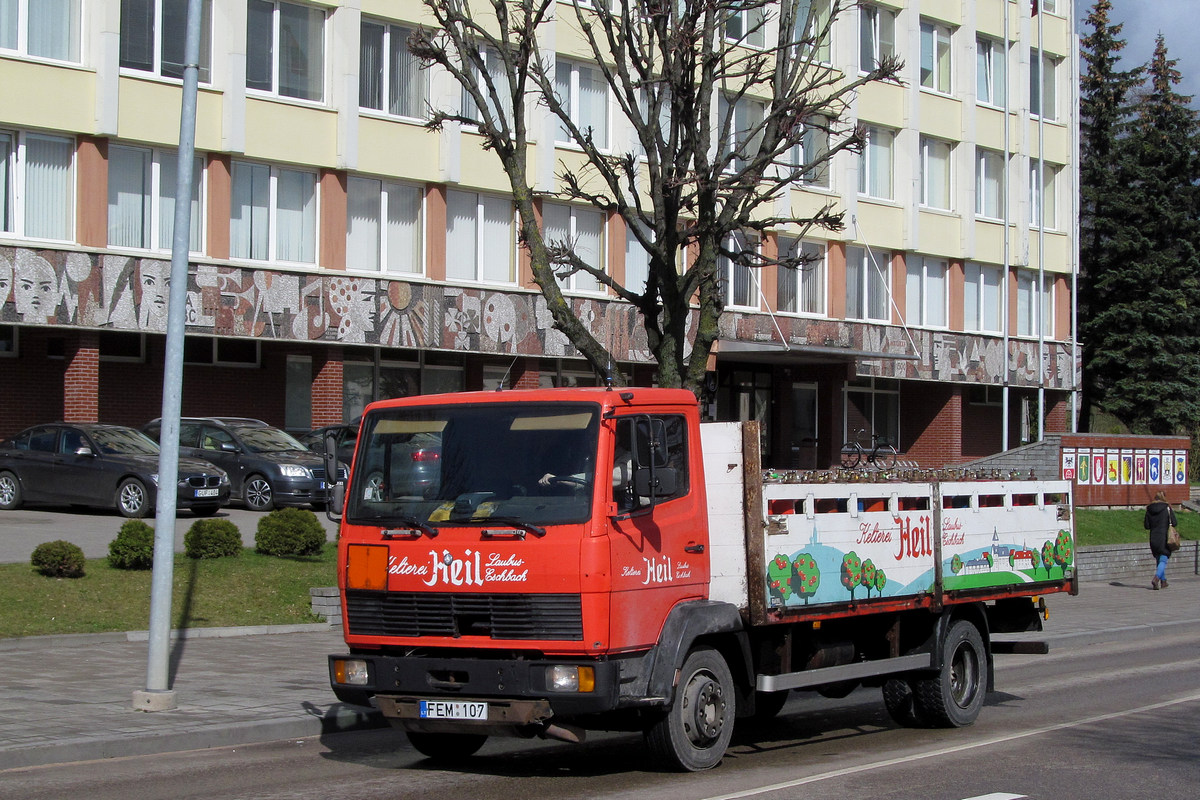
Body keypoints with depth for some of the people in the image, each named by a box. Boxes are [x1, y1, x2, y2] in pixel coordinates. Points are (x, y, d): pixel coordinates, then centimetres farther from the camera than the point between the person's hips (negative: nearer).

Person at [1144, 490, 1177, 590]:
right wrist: (1172, 512, 10)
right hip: (1165, 538, -4)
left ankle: (1163, 581, 21)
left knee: (1159, 560, 16)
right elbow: (1174, 523, -6)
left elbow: (1147, 526, 2)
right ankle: (1156, 578, -25)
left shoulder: (1149, 509, 2)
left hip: (1153, 539, 4)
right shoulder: (1167, 508, -7)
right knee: (1163, 560, -4)